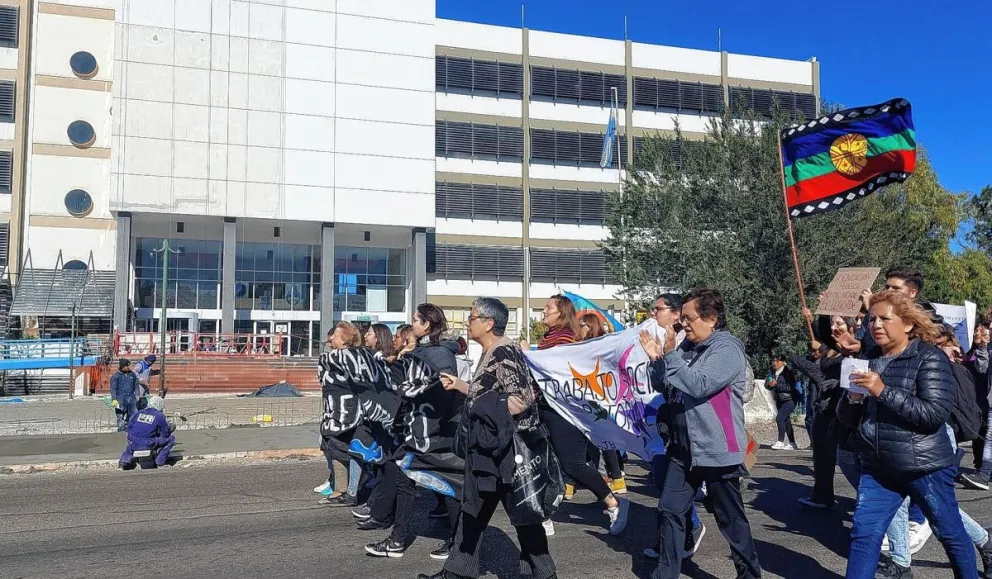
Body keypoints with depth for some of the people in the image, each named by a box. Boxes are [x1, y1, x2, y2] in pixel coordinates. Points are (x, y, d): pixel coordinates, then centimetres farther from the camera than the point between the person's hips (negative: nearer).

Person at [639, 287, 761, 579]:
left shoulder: (728, 348, -13)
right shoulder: (686, 346, 8)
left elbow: (700, 386, -24)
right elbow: (661, 387, 12)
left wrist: (670, 355, -20)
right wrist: (656, 358, -7)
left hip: (718, 451, -7)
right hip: (683, 447, 7)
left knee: (731, 518, 7)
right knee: (669, 511, 7)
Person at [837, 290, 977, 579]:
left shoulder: (929, 358, -9)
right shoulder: (868, 359, 8)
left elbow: (935, 414, -20)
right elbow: (848, 418, 12)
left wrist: (884, 391, -25)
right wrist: (852, 399, -11)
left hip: (925, 467, -5)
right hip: (877, 469, 5)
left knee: (951, 534, 13)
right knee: (863, 534, 0)